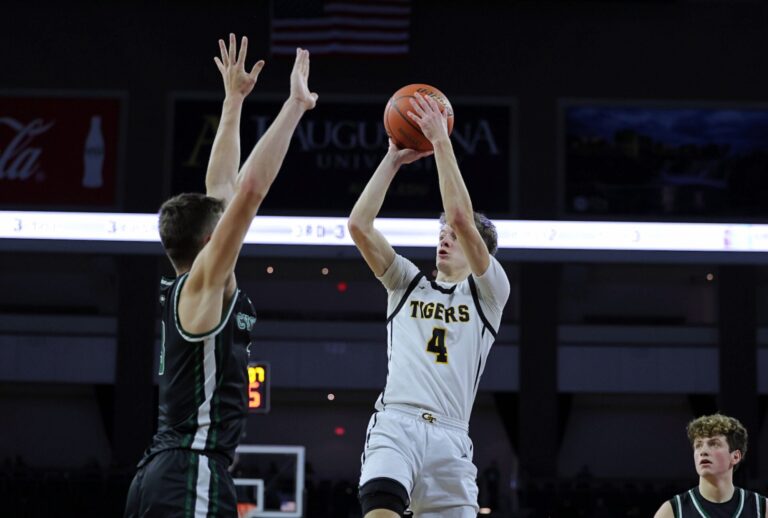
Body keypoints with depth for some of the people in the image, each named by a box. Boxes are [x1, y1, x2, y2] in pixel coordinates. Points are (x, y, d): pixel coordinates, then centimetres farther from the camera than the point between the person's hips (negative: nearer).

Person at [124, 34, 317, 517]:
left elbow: (223, 189, 21)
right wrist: (295, 104, -14)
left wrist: (234, 102, 25)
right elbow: (251, 190, -18)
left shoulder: (193, 288, 13)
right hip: (192, 476, -10)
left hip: (163, 472, 10)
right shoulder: (204, 284, -9)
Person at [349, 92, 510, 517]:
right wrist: (393, 159, 8)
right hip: (395, 423, 1)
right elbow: (359, 225, 10)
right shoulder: (409, 284, 21)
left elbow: (461, 217, -4)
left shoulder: (489, 291, 11)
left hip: (449, 437, 0)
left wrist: (441, 142, -2)